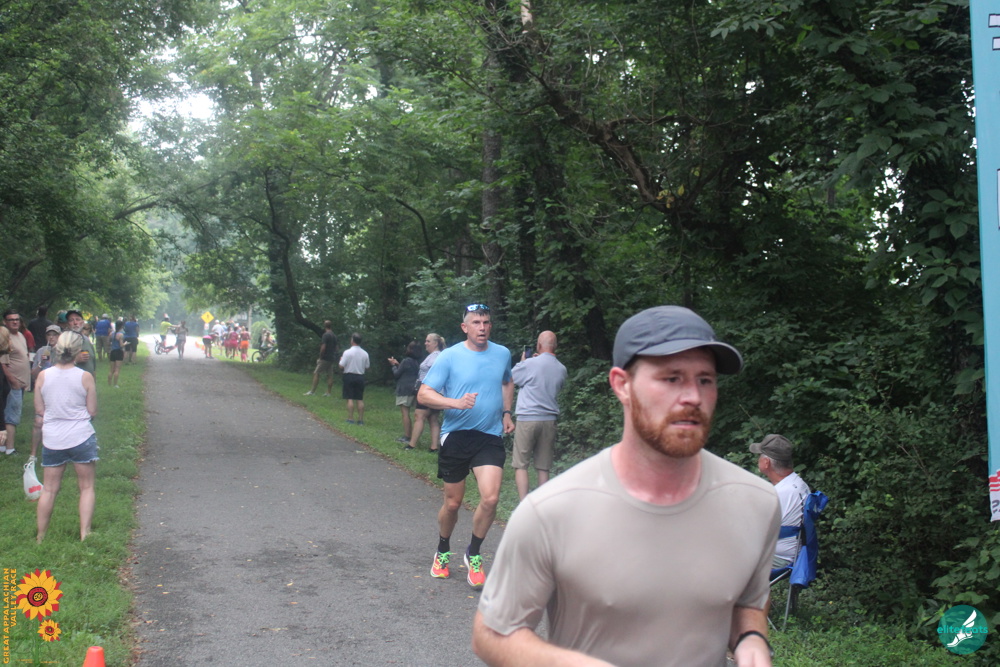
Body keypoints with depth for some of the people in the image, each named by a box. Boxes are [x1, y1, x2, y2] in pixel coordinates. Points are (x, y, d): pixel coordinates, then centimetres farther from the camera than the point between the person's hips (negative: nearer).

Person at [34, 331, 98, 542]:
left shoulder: (43, 376, -5)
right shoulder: (85, 377, -11)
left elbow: (39, 410, 2)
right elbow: (92, 411, -5)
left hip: (52, 439, 2)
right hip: (81, 437, -2)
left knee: (49, 489, 12)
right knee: (86, 487, 10)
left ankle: (41, 536, 19)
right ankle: (84, 533, 6)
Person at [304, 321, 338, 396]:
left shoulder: (325, 335, -13)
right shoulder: (334, 336, 12)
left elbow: (323, 347, -18)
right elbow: (336, 348, 17)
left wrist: (320, 357, -11)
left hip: (325, 359, -8)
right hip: (331, 358, 8)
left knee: (316, 373, -5)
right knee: (330, 375, 7)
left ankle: (312, 391, -7)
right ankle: (328, 392, 9)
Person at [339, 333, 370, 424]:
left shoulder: (347, 352, -12)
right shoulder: (365, 354, 1)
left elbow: (341, 366, -12)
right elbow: (367, 367, 6)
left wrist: (341, 359, 7)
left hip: (349, 376, -4)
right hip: (360, 377, 4)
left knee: (350, 398, 0)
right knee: (360, 399, 7)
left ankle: (350, 419, -2)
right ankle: (361, 420, 8)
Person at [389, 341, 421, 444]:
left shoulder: (406, 361, -15)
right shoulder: (416, 362, 10)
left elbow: (396, 374, -7)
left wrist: (394, 365, 9)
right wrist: (398, 364, 16)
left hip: (404, 390, -8)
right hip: (413, 390, 8)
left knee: (405, 413, -5)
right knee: (406, 413, 15)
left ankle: (407, 437, -6)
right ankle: (410, 435, 15)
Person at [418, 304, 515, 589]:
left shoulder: (502, 354, 6)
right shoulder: (449, 357, -6)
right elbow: (424, 394, -8)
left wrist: (506, 413, 15)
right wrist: (456, 402, -23)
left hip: (490, 436, 2)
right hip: (456, 435, -2)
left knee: (490, 498, -14)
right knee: (453, 502, 8)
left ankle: (474, 554, 9)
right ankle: (443, 552, 35)